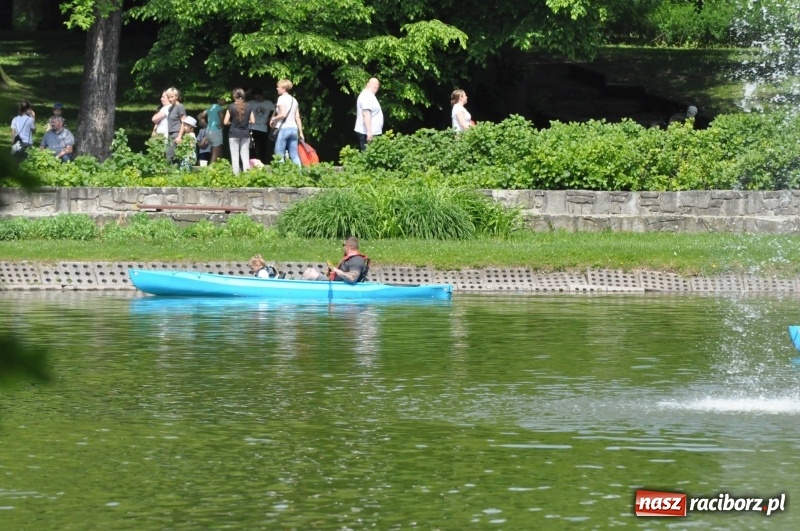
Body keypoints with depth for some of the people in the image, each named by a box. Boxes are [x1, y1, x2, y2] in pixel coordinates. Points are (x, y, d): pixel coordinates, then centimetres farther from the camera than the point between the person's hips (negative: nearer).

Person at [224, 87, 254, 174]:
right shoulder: (248, 107, 0)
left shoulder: (231, 107, -8)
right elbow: (252, 121, 3)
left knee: (235, 156, 1)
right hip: (245, 134, 3)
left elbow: (225, 122, -8)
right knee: (245, 156, 6)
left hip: (234, 134, -3)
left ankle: (236, 174, -2)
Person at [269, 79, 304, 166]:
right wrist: (301, 132, 14)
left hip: (283, 128, -7)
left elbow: (283, 114, -17)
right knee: (295, 156, 6)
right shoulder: (294, 100, 15)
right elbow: (297, 117, 13)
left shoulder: (281, 98, -6)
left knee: (279, 156, -4)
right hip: (294, 128, 7)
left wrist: (273, 119, -1)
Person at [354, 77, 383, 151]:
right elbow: (366, 114, -24)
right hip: (367, 133, -10)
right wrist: (369, 132, -29)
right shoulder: (368, 96, -14)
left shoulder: (366, 95, 18)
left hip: (370, 133, 10)